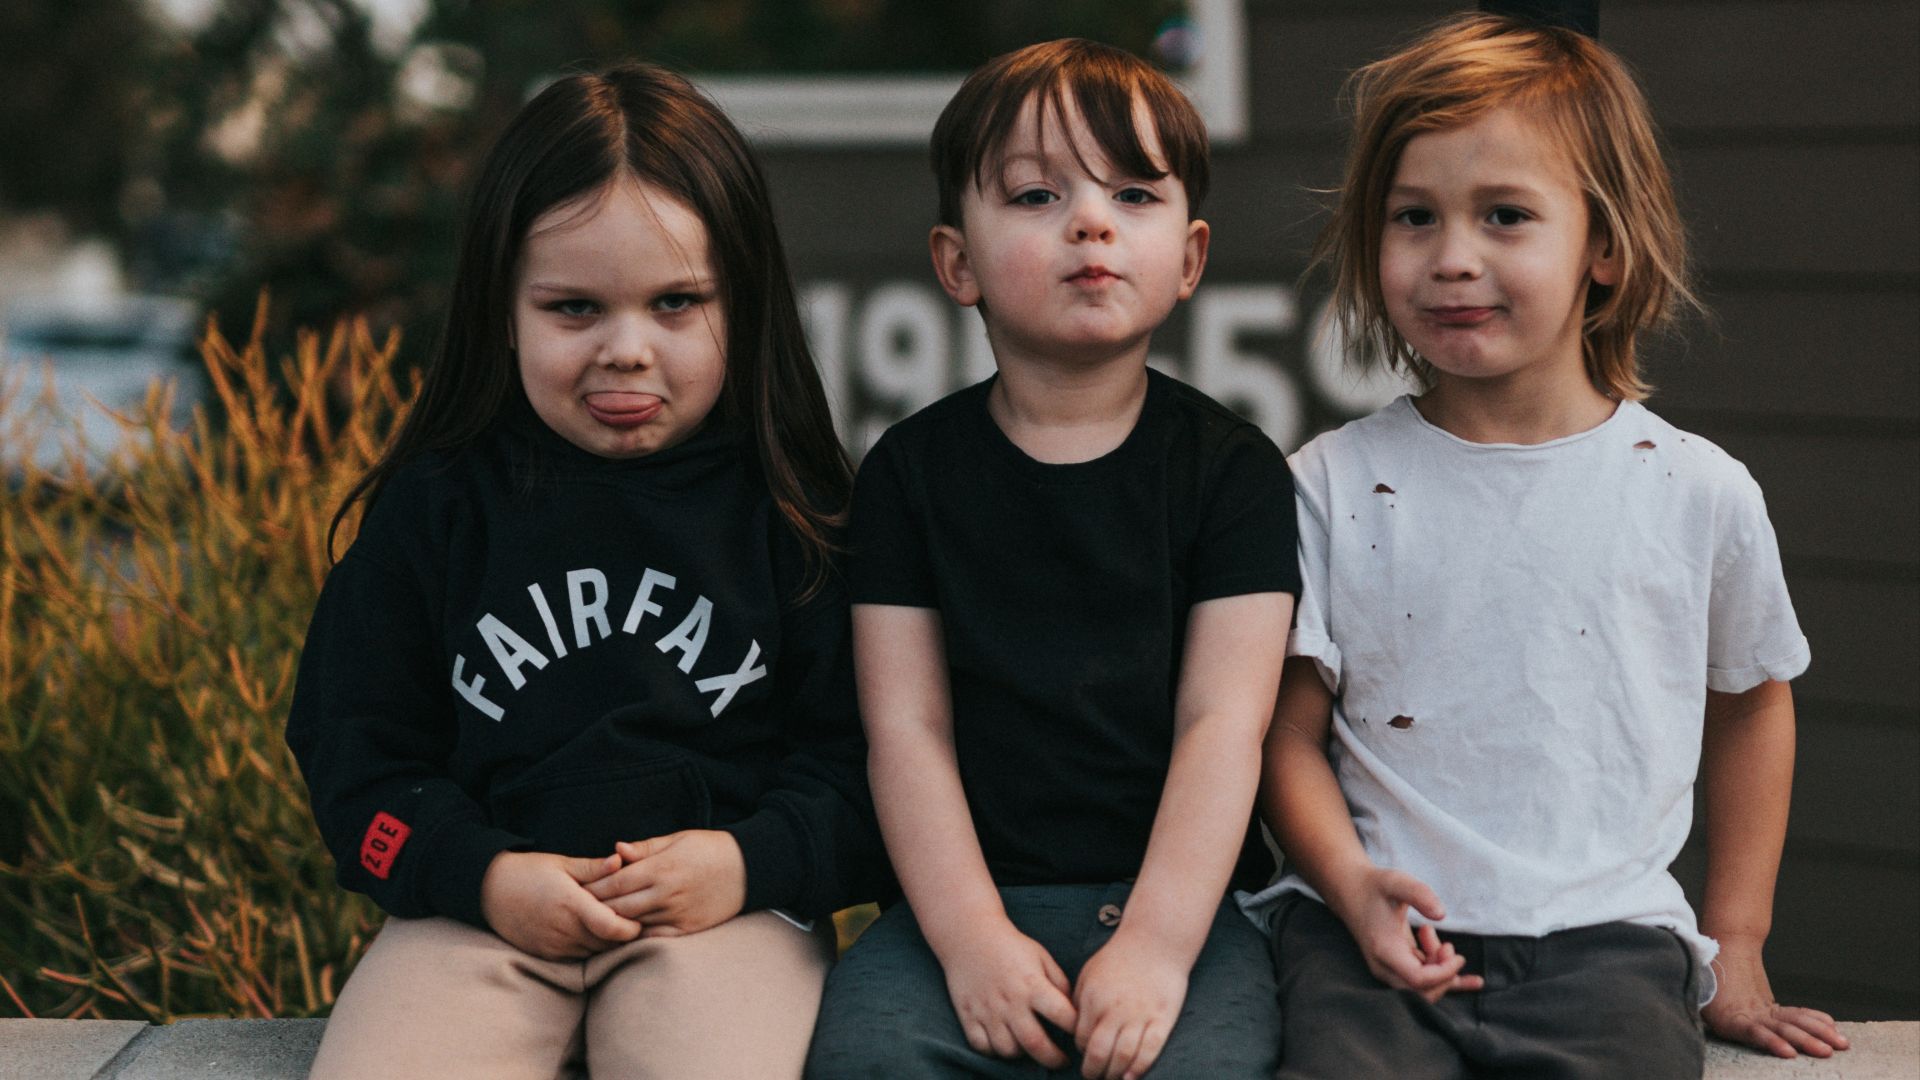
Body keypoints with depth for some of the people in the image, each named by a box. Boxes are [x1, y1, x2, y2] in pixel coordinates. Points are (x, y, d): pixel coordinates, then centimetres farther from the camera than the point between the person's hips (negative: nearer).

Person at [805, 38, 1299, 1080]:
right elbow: (906, 728, 0)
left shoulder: (1232, 467, 2)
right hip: (970, 891, 1)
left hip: (1177, 894, -1)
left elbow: (1223, 726, -5)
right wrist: (971, 937, -12)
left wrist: (1157, 945, -16)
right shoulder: (911, 468, 5)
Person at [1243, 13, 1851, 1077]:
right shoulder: (1333, 487, 4)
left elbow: (1751, 701, 20)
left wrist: (1736, 946, 20)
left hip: (1608, 939, 1)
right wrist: (1352, 887, -12)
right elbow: (1291, 735, 6)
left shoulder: (1700, 492, 4)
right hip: (1377, 939, 0)